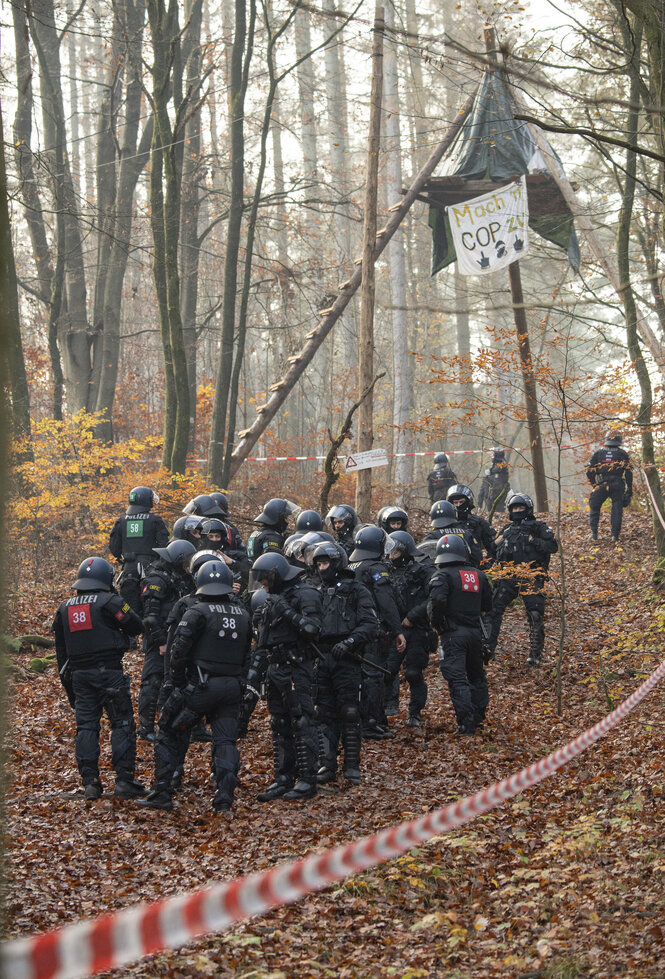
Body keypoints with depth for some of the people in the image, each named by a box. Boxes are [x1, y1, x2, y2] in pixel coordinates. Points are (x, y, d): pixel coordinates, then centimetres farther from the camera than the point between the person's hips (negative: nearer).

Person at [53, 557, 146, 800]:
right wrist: (121, 607, 13)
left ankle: (90, 782, 4)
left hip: (79, 674, 5)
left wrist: (68, 684, 22)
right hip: (109, 671, -5)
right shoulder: (109, 601, -6)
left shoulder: (64, 609, 13)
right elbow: (136, 627, -2)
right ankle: (124, 780, -5)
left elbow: (61, 651, 16)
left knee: (86, 727, 8)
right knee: (122, 725, 0)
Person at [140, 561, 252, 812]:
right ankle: (224, 799, -2)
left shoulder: (198, 612, -9)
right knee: (225, 742, 8)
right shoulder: (243, 615, 8)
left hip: (200, 686, -4)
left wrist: (178, 682, -3)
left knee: (169, 735, 8)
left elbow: (179, 649, -15)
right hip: (232, 687, 4)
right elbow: (246, 653, 11)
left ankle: (161, 794, 7)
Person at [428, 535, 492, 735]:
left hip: (453, 634, -6)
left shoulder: (443, 575, -8)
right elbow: (487, 605, 15)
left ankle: (467, 723, -13)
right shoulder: (478, 575, 10)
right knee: (476, 675, 22)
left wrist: (435, 621, -9)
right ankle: (479, 716, 32)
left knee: (457, 679, -6)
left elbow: (437, 599, -25)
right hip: (475, 632, 6)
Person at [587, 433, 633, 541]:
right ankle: (615, 535, 2)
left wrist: (594, 484, 23)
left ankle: (594, 533, 10)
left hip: (601, 485, 1)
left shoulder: (598, 453, 13)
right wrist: (629, 489, 7)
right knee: (617, 509, 8)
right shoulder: (623, 454, 10)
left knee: (594, 508, 16)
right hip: (618, 485, -1)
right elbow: (628, 472, 3)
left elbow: (589, 472, 10)